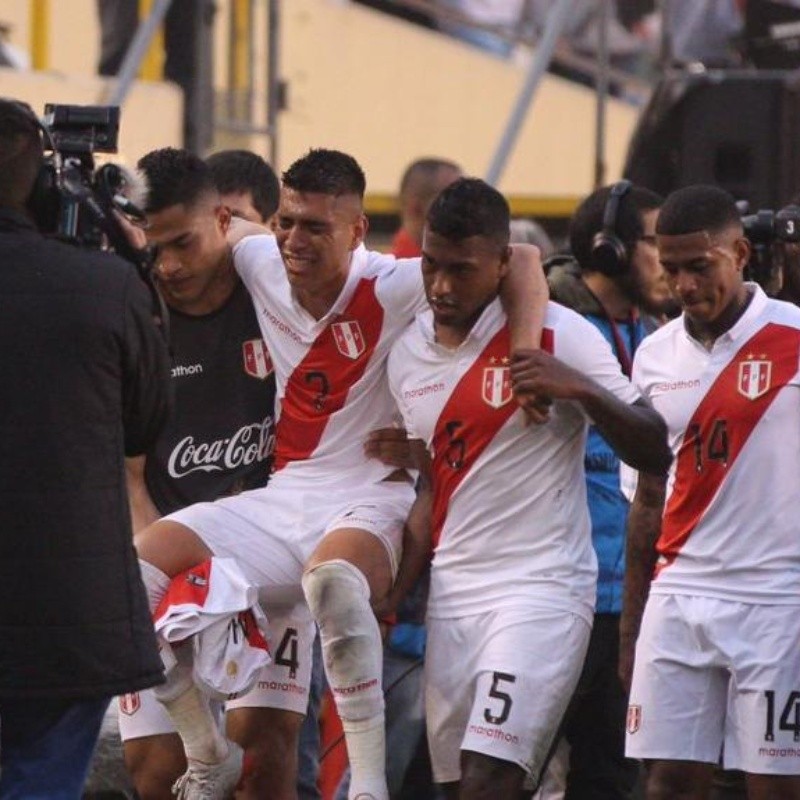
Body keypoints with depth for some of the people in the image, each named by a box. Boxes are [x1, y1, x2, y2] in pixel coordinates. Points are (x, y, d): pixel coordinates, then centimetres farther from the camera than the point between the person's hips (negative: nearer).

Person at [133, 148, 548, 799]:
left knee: (332, 575, -41)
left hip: (370, 503, -6)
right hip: (281, 499, 6)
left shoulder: (393, 289, -14)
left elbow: (521, 261, -19)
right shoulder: (261, 268, 1)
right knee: (142, 566, -12)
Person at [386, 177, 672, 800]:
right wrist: (388, 600, 15)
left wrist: (583, 391, -23)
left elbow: (655, 454, -8)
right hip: (451, 594, 6)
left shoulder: (559, 335, -8)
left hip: (542, 588, -6)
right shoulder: (409, 355, 11)